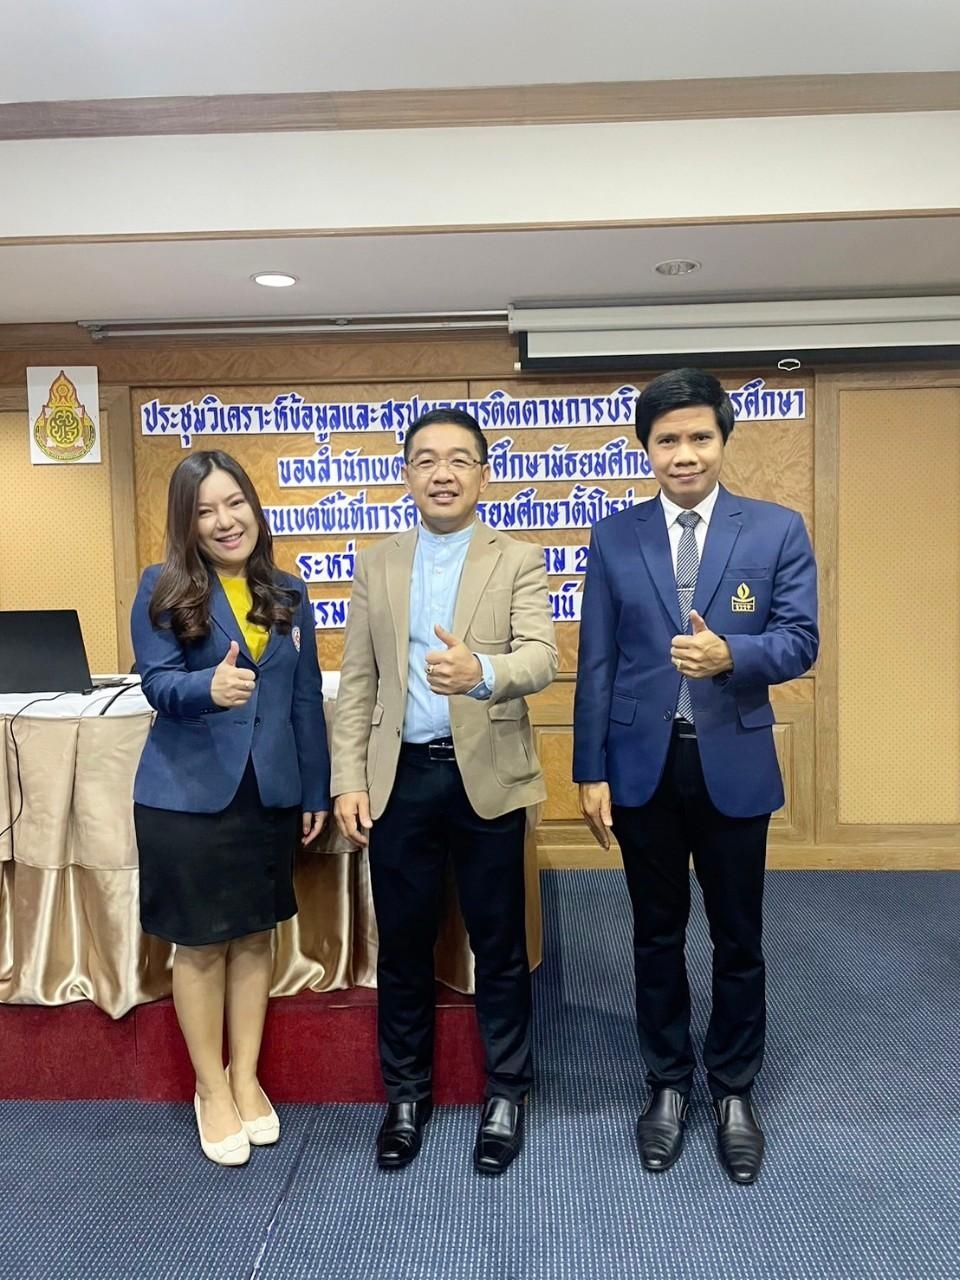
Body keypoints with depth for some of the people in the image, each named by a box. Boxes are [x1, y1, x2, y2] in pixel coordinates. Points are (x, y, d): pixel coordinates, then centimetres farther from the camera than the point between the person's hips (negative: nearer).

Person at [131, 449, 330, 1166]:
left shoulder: (287, 596, 6)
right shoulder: (163, 589, -4)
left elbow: (307, 701, 8)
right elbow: (157, 683, -15)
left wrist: (316, 792, 7)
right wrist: (209, 687, -37)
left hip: (270, 795, 3)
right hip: (187, 796, -3)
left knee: (255, 937, 13)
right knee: (200, 944, 8)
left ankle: (246, 1078, 31)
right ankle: (211, 1090, 28)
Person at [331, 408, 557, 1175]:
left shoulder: (520, 562, -1)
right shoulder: (376, 565, 8)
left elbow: (542, 659, -16)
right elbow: (357, 684, 6)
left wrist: (481, 671, -37)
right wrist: (348, 781, -1)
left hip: (486, 777, -2)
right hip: (400, 778, 3)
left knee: (499, 943, 11)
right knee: (403, 944, 13)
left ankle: (506, 1093, 31)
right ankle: (407, 1094, 33)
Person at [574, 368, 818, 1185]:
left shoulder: (778, 530, -1)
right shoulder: (614, 539, 1)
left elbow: (800, 641, -6)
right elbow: (597, 663, 0)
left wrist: (731, 653, -27)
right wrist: (591, 770, -3)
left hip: (734, 764, 0)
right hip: (643, 765, 1)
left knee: (738, 939, 13)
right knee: (658, 936, 15)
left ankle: (734, 1091, 34)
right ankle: (668, 1084, 34)